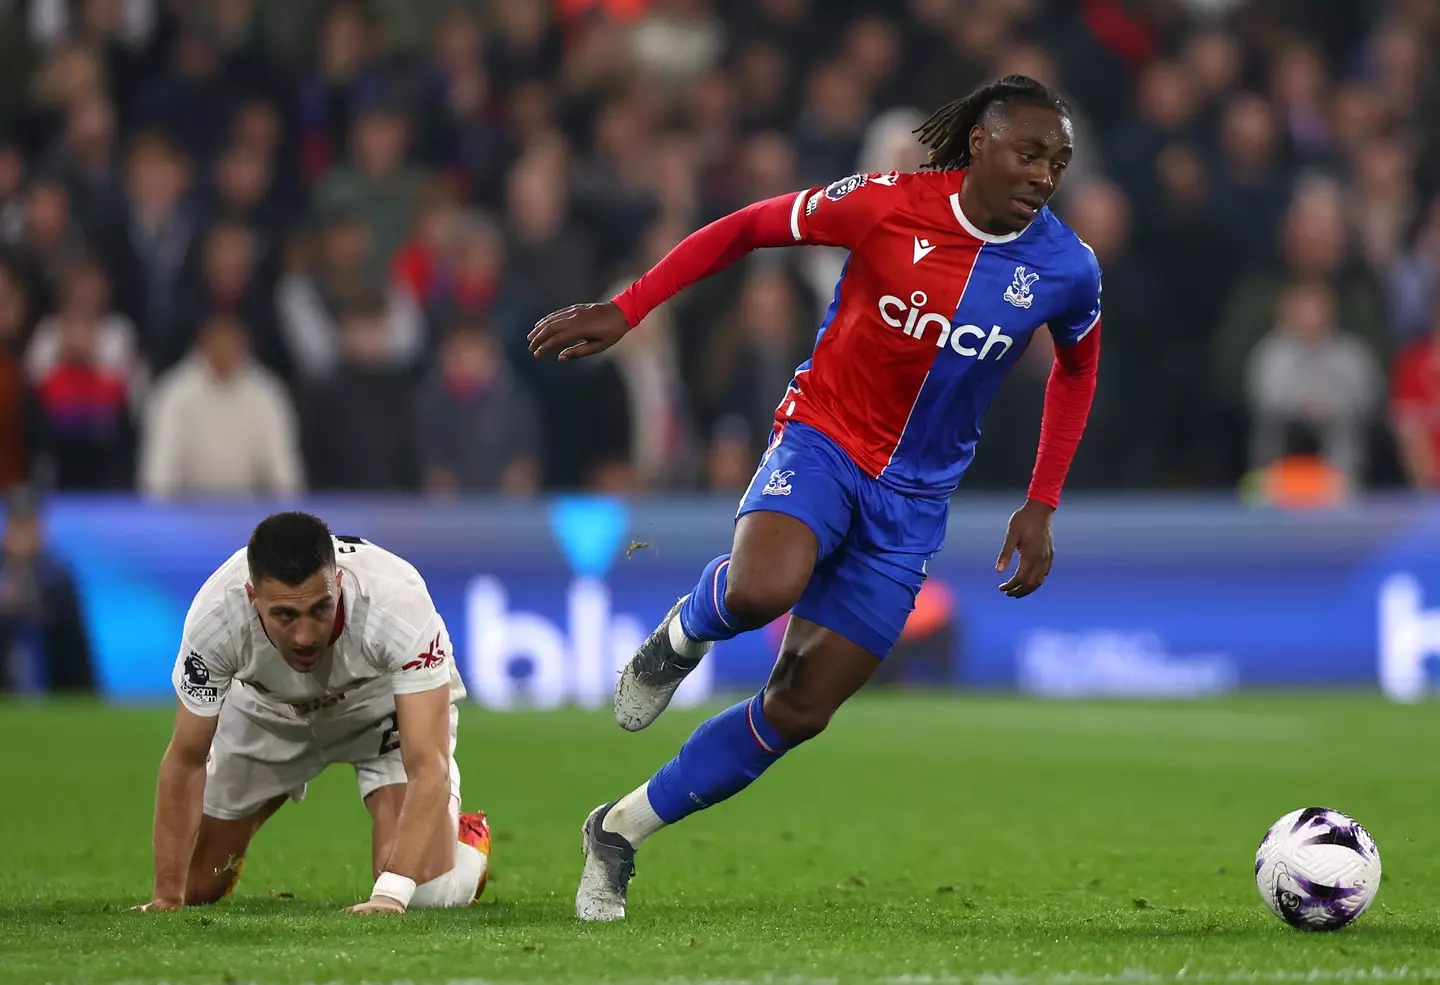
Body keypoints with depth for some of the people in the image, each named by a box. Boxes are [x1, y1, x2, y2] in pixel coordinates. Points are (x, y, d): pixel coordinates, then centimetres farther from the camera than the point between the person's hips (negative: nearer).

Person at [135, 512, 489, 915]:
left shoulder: (399, 604, -42)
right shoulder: (215, 617, -36)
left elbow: (427, 768, -43)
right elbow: (186, 760, -22)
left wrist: (389, 896, -54)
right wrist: (167, 897, -22)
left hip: (385, 704, -2)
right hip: (267, 712, 2)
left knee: (424, 892, -21)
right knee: (197, 887, 2)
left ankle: (467, 839, 16)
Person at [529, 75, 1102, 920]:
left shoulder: (1067, 270, -7)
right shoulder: (888, 206, -15)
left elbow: (1077, 368, 14)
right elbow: (744, 229, -4)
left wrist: (1041, 509, 7)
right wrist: (625, 311, -10)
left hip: (912, 500, 3)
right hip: (823, 439, -3)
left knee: (800, 713, 0)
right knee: (762, 589, -37)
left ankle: (622, 831, 17)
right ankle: (685, 632, 1)